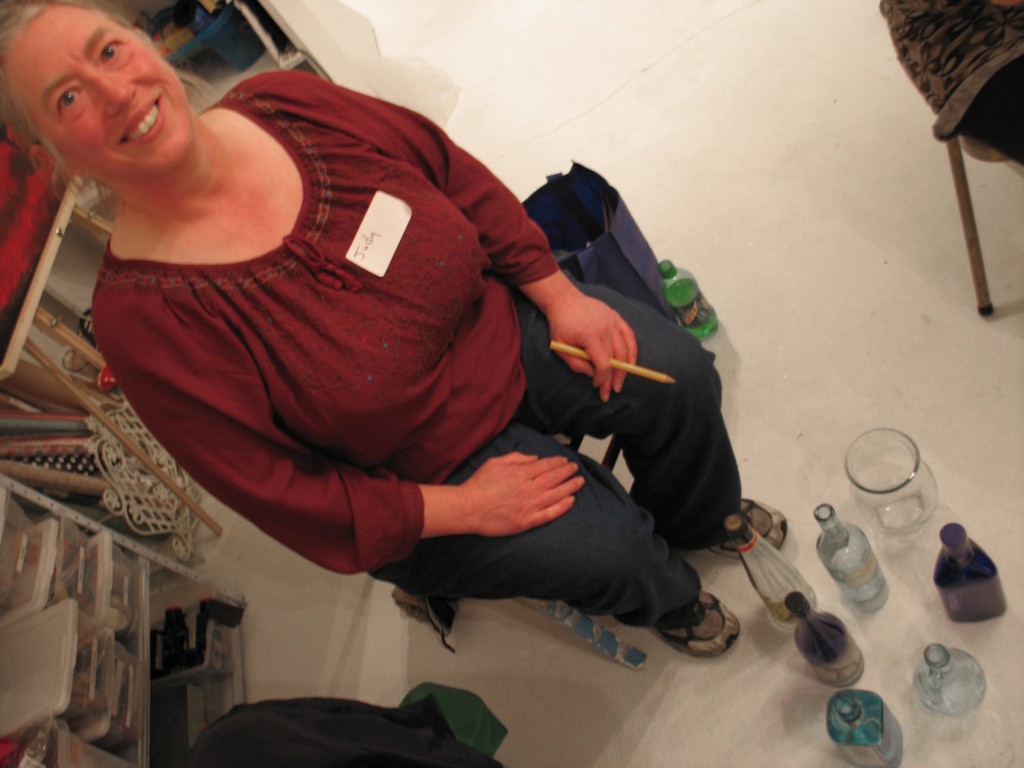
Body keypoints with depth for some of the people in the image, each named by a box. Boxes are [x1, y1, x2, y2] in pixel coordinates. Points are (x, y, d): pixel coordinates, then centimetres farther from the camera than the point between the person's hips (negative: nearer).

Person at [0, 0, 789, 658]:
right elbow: (286, 494, -22)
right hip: (422, 475, -4)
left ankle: (701, 517, 33)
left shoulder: (285, 103, -15)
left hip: (507, 330, 5)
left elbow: (457, 177, -2)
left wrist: (559, 295, -5)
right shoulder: (138, 316, -27)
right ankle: (669, 599, 28)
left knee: (679, 374, -4)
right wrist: (461, 507, -21)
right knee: (606, 542, -14)